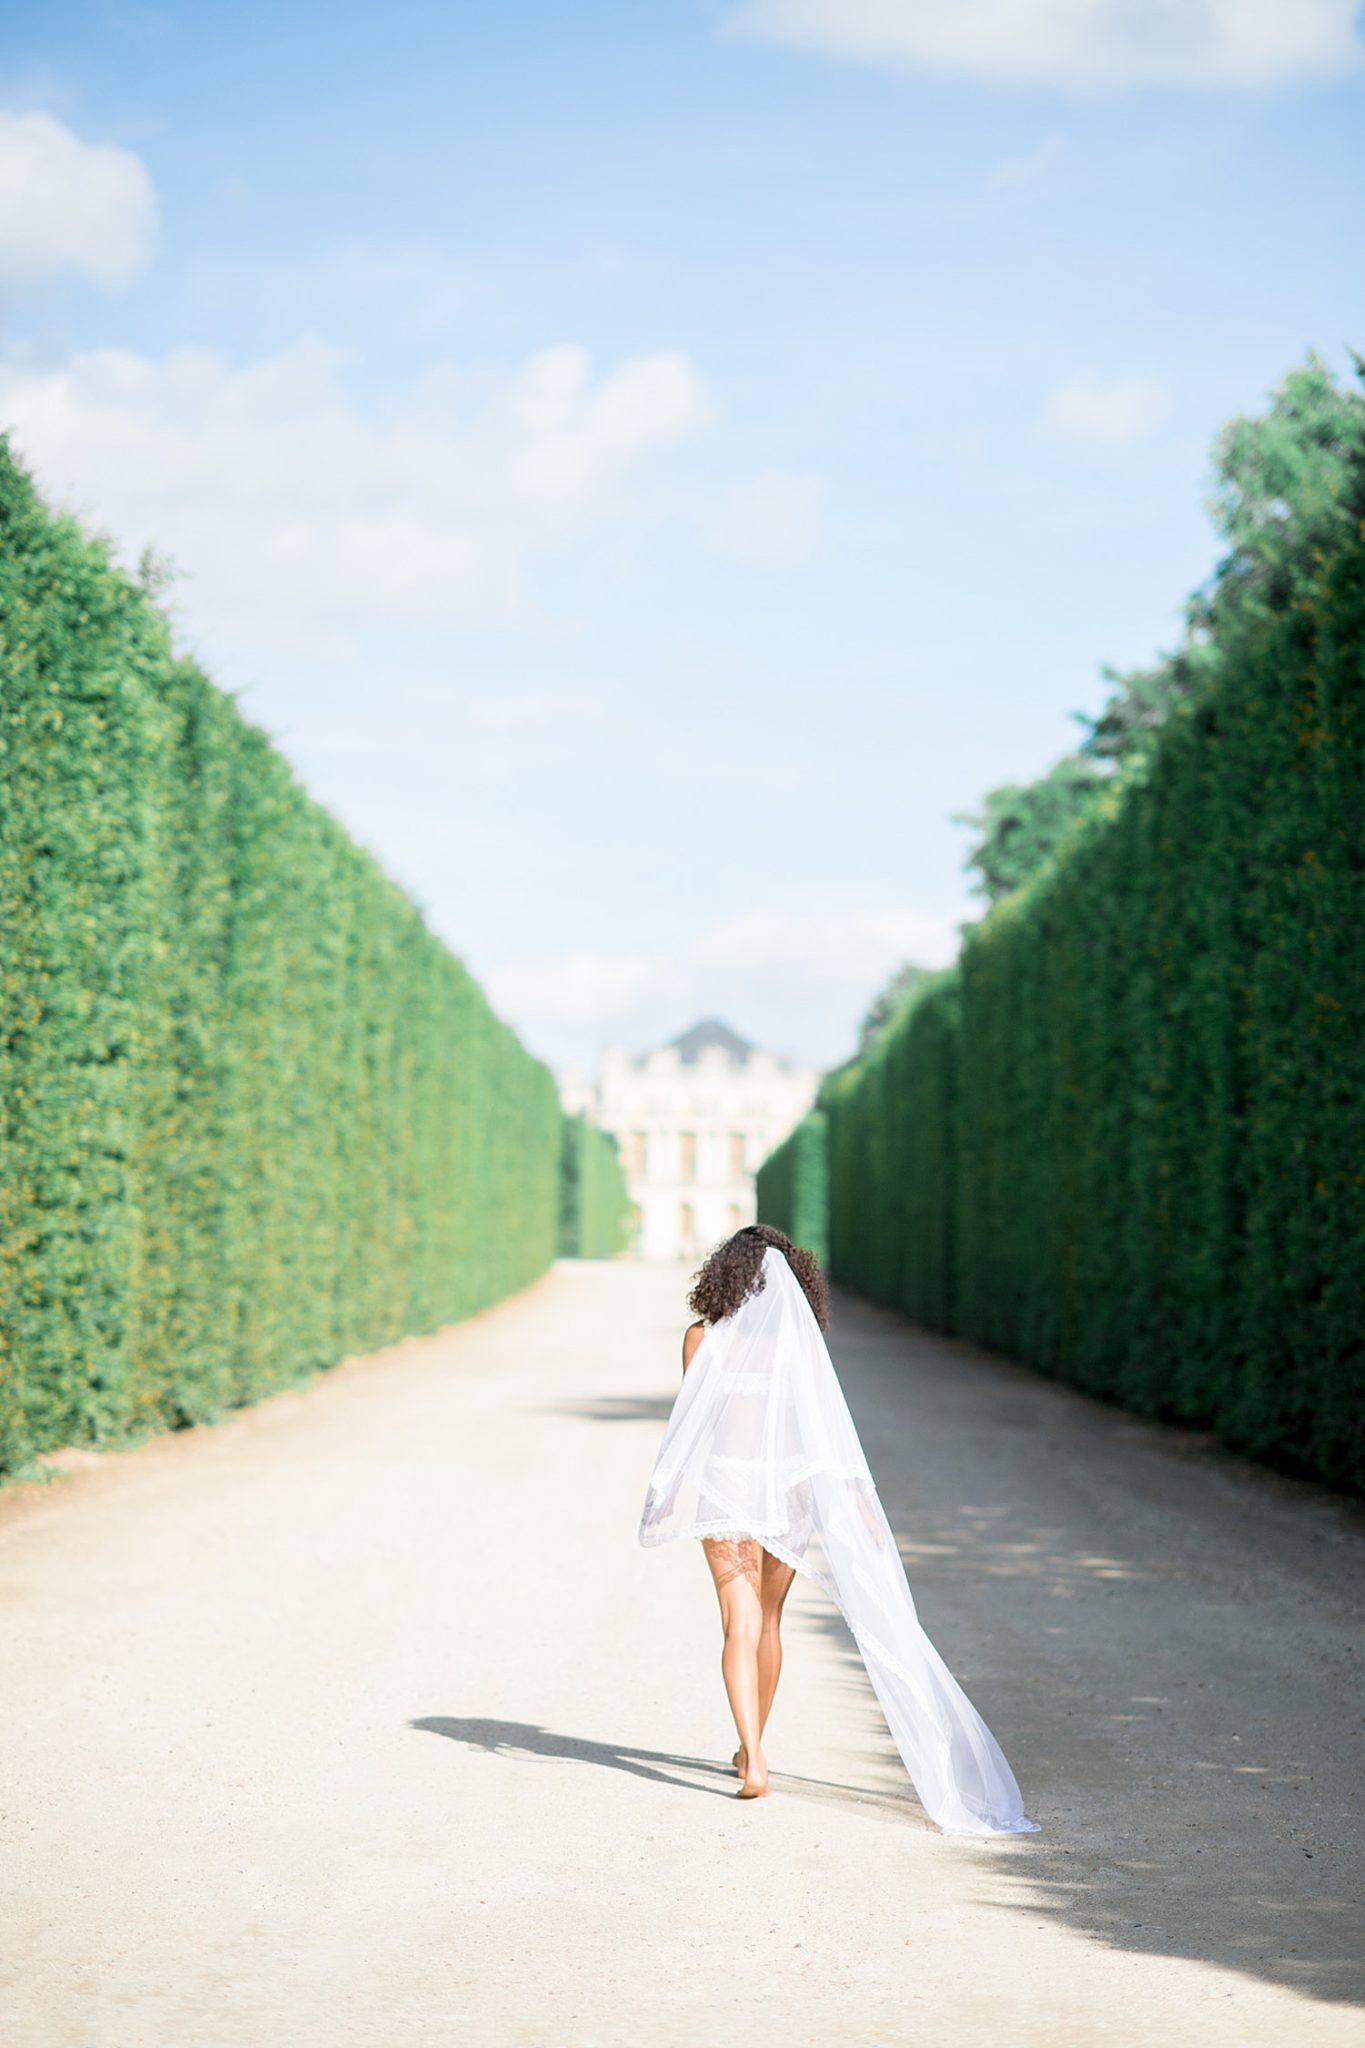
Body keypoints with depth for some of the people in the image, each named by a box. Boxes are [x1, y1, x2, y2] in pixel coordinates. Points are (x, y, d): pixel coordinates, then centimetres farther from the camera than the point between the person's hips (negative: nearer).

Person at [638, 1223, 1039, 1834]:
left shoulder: (703, 1337, -2)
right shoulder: (801, 1338, 2)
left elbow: (689, 1422, -2)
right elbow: (826, 1422, -3)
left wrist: (670, 1494, 7)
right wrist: (856, 1498, -2)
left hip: (726, 1486, -2)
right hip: (790, 1487, 2)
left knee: (741, 1626, -4)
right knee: (767, 1621, 19)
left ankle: (753, 1761, -19)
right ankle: (752, 1749, 31)